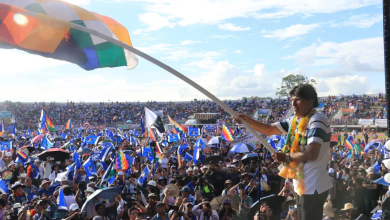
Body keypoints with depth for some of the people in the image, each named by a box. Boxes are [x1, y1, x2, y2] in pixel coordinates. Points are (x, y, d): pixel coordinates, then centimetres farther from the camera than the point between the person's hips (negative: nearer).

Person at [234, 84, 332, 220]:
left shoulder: (317, 121, -19)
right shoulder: (294, 120, 7)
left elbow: (311, 155, -29)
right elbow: (269, 130, 12)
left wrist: (286, 157, -19)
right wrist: (247, 120, 0)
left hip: (313, 187, -9)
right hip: (302, 185, 9)